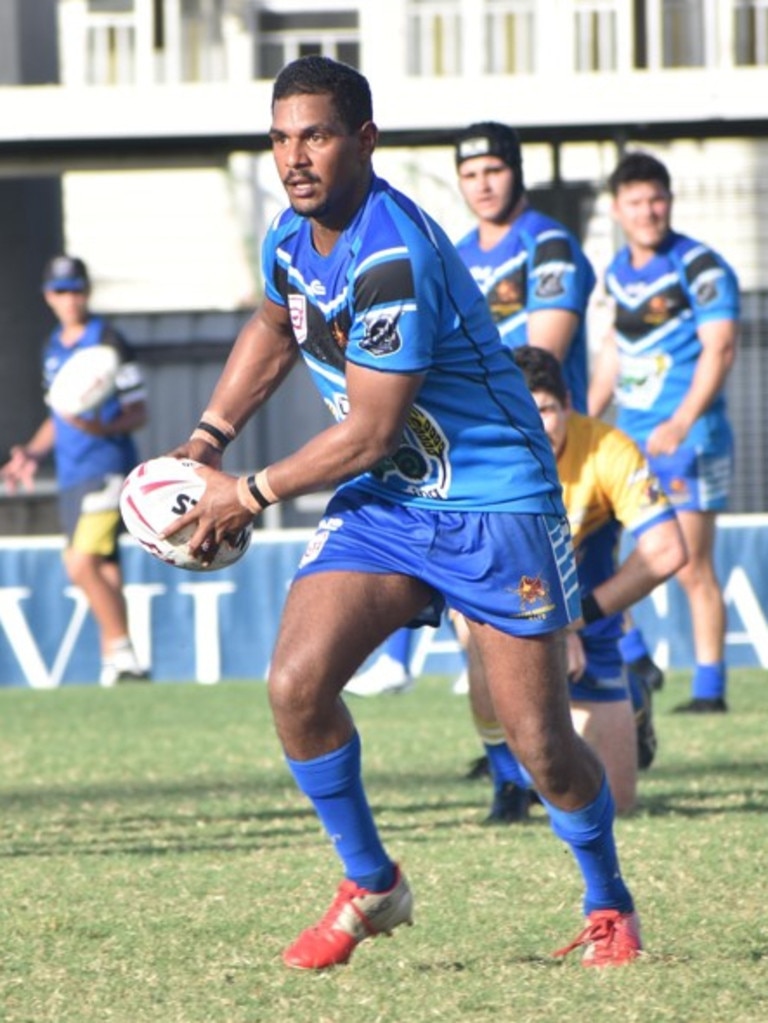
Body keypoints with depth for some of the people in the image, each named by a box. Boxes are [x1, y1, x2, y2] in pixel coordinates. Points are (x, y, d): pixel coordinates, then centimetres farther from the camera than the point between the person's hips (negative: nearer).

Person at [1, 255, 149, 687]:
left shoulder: (109, 343, -6)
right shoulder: (54, 349, 17)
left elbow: (138, 412, -7)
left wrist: (104, 428, -26)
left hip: (108, 468, -7)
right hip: (71, 476, 7)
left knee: (82, 563, -19)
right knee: (102, 572, 6)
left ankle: (123, 654, -14)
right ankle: (114, 666, 8)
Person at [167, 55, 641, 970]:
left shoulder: (393, 255, -26)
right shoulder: (292, 236, 0)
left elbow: (369, 431, -22)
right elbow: (273, 328, 25)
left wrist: (250, 493, -10)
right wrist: (207, 439, 15)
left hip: (494, 501, -7)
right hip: (381, 505, 7)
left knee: (539, 746, -4)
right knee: (296, 684, -14)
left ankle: (609, 907, 23)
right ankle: (369, 885, 6)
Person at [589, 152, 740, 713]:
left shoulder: (699, 266, -10)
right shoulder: (619, 271, 12)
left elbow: (719, 348, -19)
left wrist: (682, 423, -29)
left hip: (686, 440, -7)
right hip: (629, 437, 7)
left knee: (691, 568, -7)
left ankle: (710, 688, -1)